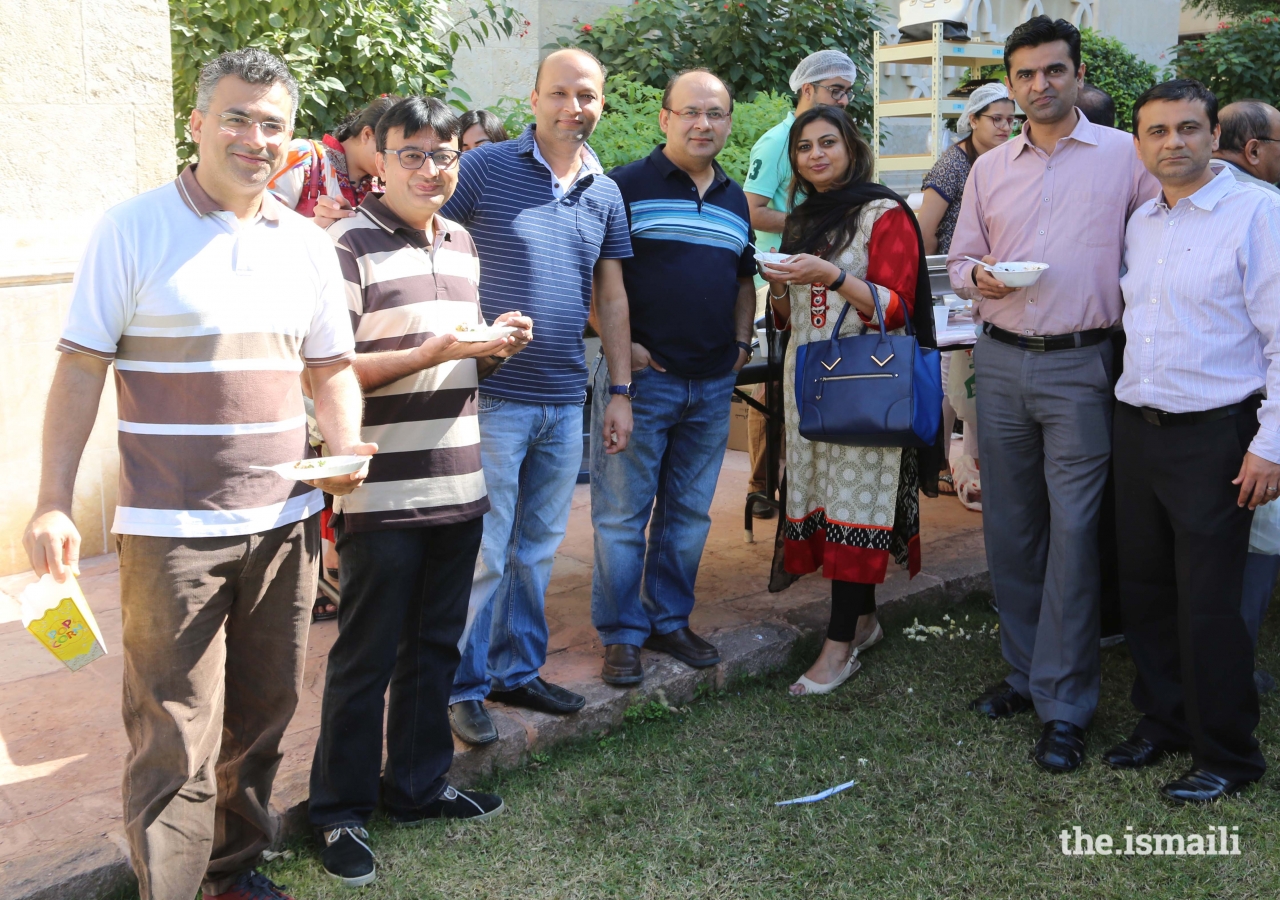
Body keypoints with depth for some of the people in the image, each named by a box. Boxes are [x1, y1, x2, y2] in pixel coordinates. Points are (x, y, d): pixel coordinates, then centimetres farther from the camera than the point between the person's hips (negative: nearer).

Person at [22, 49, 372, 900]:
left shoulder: (308, 244, 9)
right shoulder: (134, 227, -5)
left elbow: (332, 368, 14)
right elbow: (81, 369, -5)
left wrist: (347, 451, -5)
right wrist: (54, 502, -10)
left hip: (285, 521, 5)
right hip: (171, 528, -5)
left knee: (261, 717, 16)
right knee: (176, 734, -1)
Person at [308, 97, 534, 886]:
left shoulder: (463, 243, 13)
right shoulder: (351, 244, -9)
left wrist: (497, 348, 2)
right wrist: (430, 354, -22)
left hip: (459, 486, 7)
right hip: (382, 492, -7)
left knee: (436, 646, 17)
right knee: (365, 658, 4)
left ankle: (419, 784, 33)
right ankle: (342, 812, 19)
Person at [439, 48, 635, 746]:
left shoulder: (605, 193, 10)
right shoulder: (485, 169, -5)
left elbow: (612, 297, 15)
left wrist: (620, 391, 12)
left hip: (565, 402, 5)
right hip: (493, 397, -5)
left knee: (537, 549, 14)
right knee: (484, 552, -1)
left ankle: (518, 670, 29)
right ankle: (463, 685, 15)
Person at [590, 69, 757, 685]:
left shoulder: (734, 200, 15)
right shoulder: (625, 186, -5)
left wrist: (742, 342, 13)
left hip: (712, 383, 6)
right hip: (641, 376, -6)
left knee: (688, 514, 13)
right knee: (623, 513, 1)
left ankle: (669, 621, 27)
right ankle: (621, 634, 13)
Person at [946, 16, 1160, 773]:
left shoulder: (1126, 156, 0)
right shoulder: (988, 169, 11)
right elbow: (961, 261, 15)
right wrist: (979, 279, -7)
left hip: (1080, 368, -4)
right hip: (1001, 363, 4)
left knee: (1072, 533, -4)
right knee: (1009, 527, 10)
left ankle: (1064, 705, 6)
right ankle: (1025, 670, 26)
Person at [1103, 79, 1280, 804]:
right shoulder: (1140, 222, 12)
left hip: (1215, 435, -6)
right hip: (1138, 427, 6)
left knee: (1208, 603, -1)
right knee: (1145, 587, 13)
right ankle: (1163, 722, 31)